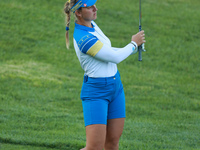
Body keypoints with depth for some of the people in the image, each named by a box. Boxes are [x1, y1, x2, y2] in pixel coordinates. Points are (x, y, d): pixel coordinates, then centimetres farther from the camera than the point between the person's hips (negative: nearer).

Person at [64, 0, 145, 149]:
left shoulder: (91, 24, 5)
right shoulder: (83, 38, -25)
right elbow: (115, 57, -20)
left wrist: (134, 48, 10)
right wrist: (134, 43, -4)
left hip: (115, 86, 9)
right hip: (95, 92, -9)